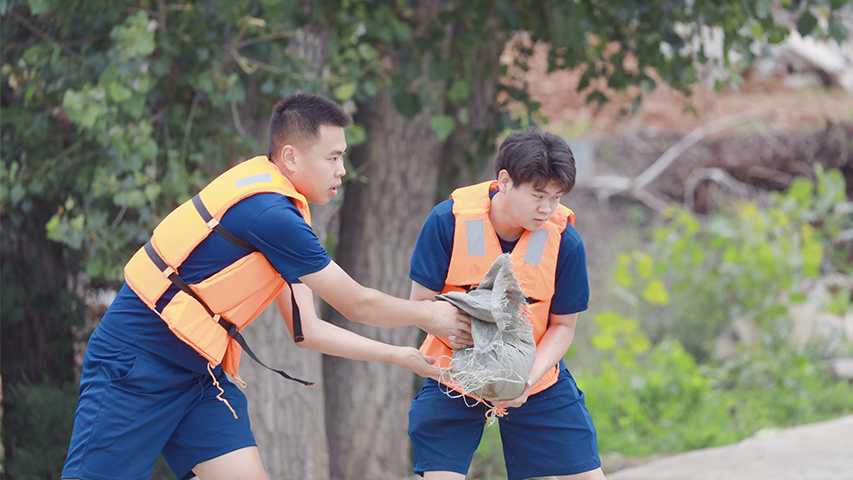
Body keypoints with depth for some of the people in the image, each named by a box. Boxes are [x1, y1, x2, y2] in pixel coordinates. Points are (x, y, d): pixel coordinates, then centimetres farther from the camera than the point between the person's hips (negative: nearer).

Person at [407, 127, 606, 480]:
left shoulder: (565, 242, -15)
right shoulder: (448, 221, -18)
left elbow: (563, 325, -6)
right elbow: (422, 302, -10)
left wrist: (530, 378, -23)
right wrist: (453, 330, -31)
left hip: (537, 381, 1)